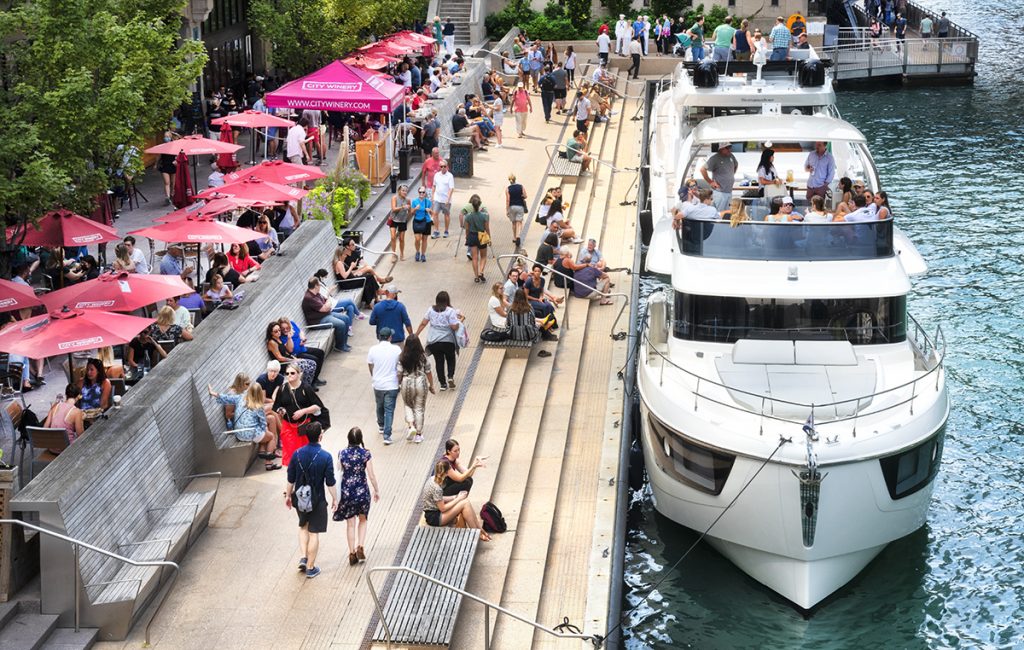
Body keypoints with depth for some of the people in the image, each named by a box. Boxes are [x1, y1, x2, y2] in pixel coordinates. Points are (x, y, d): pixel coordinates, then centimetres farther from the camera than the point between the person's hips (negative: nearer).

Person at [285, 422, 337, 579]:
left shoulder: (297, 454, -7)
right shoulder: (325, 457, -17)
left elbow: (291, 479, 0)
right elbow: (330, 482, -12)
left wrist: (288, 495, 14)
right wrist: (335, 499, 1)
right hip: (317, 500, -3)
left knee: (303, 527, 26)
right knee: (314, 533, 7)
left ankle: (303, 557, 15)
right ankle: (310, 567, 15)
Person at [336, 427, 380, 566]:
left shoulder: (342, 454, -7)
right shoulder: (366, 454, -12)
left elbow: (339, 473, -2)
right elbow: (371, 475, -9)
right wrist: (377, 491, 6)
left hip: (346, 491, 1)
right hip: (362, 491, -1)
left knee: (350, 523, 10)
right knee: (362, 520, 21)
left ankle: (352, 553, 13)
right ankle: (360, 548, 8)